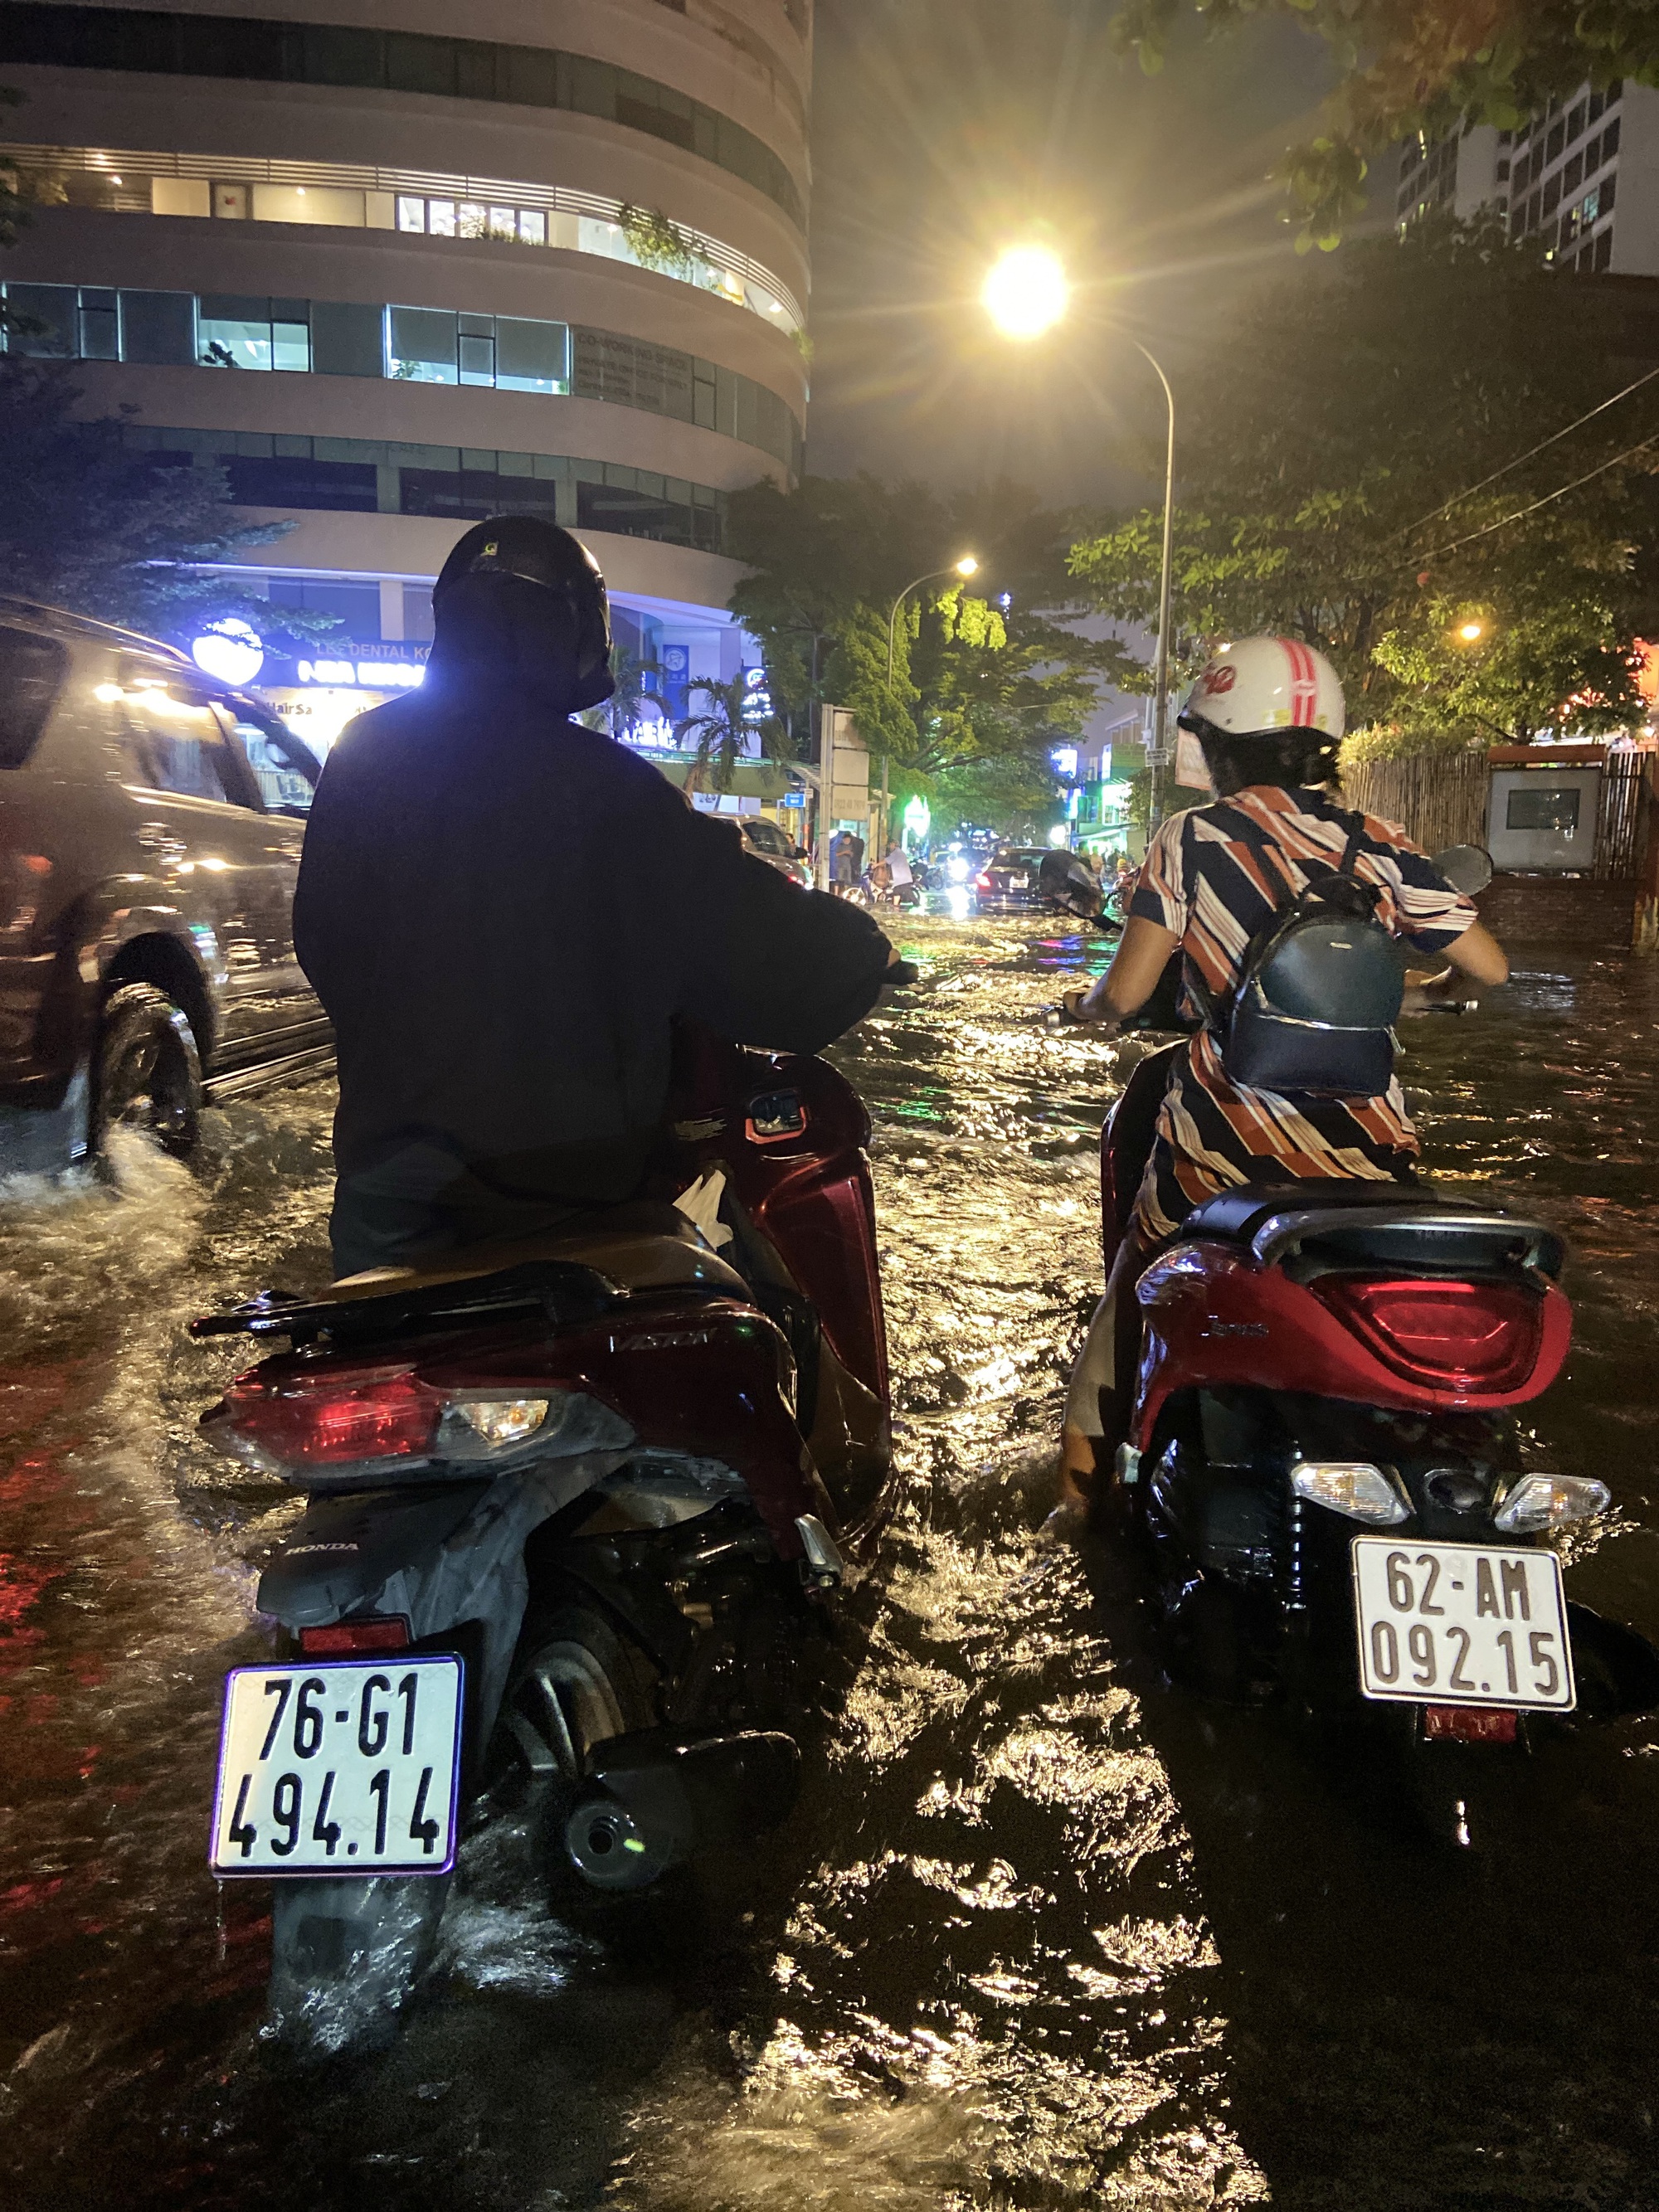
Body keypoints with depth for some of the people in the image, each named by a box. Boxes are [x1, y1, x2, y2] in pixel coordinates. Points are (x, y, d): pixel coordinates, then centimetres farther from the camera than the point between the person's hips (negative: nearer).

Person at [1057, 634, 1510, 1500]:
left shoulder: (1193, 838, -6)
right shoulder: (1377, 844, 2)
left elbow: (1125, 994, -11)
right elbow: (1489, 966, 4)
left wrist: (1085, 1002, 12)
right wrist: (1422, 990, 24)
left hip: (1228, 1142, -2)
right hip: (1367, 1145, 2)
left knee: (1142, 1283, 20)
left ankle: (1087, 1452, 25)